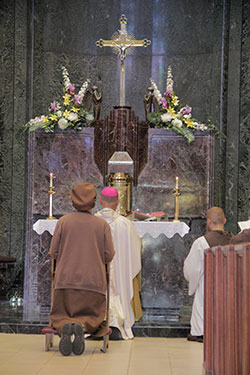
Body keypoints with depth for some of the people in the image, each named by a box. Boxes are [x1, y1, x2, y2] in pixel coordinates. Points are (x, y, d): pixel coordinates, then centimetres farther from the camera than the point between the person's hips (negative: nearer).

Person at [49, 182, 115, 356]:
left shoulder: (63, 221, 2)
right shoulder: (102, 224, 3)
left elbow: (54, 252, 3)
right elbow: (109, 256, 2)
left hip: (66, 279, 0)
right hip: (93, 281, 0)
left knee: (59, 316, 12)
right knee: (92, 317, 11)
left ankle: (65, 326, -24)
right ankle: (82, 326, -24)